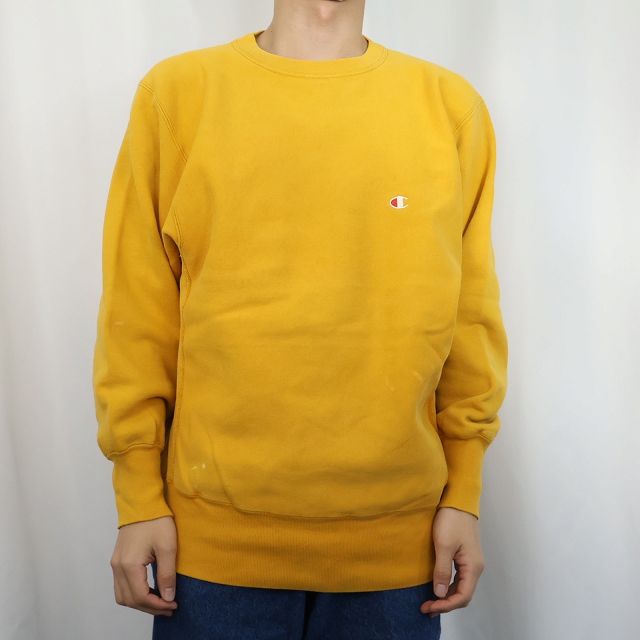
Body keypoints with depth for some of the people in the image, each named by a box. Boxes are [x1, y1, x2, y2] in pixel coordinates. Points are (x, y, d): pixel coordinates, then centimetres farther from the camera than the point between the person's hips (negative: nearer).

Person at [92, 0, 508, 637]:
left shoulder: (452, 106, 3)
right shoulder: (177, 90, 0)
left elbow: (471, 317, 4)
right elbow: (138, 314, 0)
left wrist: (465, 494, 4)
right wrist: (138, 499, 0)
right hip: (215, 534, 0)